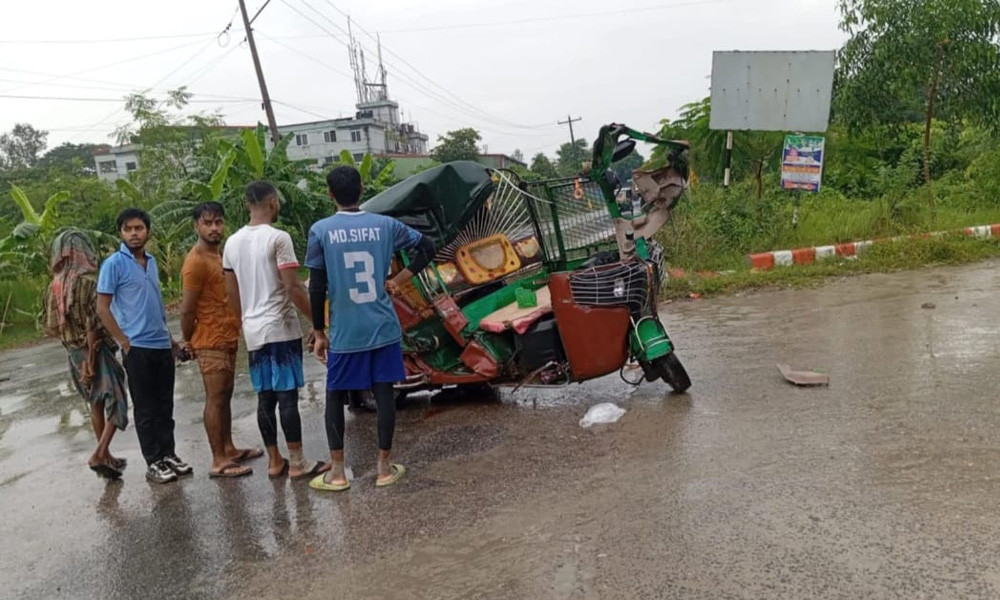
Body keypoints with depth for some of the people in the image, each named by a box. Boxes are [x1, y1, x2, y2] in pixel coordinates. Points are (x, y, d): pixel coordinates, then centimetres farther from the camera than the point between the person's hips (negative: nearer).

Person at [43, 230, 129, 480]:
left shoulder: (55, 285, 4)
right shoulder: (87, 280, -15)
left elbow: (52, 325, 7)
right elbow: (92, 324, -19)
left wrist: (71, 342, 17)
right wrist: (91, 359, -16)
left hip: (73, 352, 7)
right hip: (94, 350, -7)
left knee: (96, 403, 17)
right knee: (115, 402, 1)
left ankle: (106, 456, 24)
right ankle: (99, 454, -10)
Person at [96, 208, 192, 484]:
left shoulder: (151, 262, 11)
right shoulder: (114, 264, -8)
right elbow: (102, 308, -8)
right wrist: (124, 342, -11)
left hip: (162, 345, 6)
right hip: (137, 347, -6)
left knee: (165, 405, 11)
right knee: (145, 408, 2)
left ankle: (168, 455, 22)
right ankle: (153, 463, 11)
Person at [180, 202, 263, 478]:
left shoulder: (219, 255, 14)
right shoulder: (196, 261, -16)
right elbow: (187, 309, -16)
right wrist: (189, 342, -4)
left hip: (228, 339, 9)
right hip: (211, 343, -9)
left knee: (225, 396, 15)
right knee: (215, 399, -5)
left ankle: (229, 449, 26)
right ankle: (218, 461, 0)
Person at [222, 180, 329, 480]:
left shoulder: (233, 242, 10)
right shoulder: (278, 238, -13)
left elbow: (232, 292, 15)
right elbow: (293, 288, -17)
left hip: (254, 332, 7)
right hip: (281, 329, -7)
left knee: (265, 397, 11)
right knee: (287, 396, -2)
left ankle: (274, 461, 19)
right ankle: (297, 463, 4)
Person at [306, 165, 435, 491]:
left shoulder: (320, 231, -6)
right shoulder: (386, 225, 0)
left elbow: (317, 288, -6)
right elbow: (427, 248, 7)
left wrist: (319, 333, 3)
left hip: (344, 334, -1)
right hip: (383, 328, 2)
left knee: (335, 397, 12)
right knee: (384, 394, 9)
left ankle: (337, 472, 15)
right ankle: (384, 466, 17)